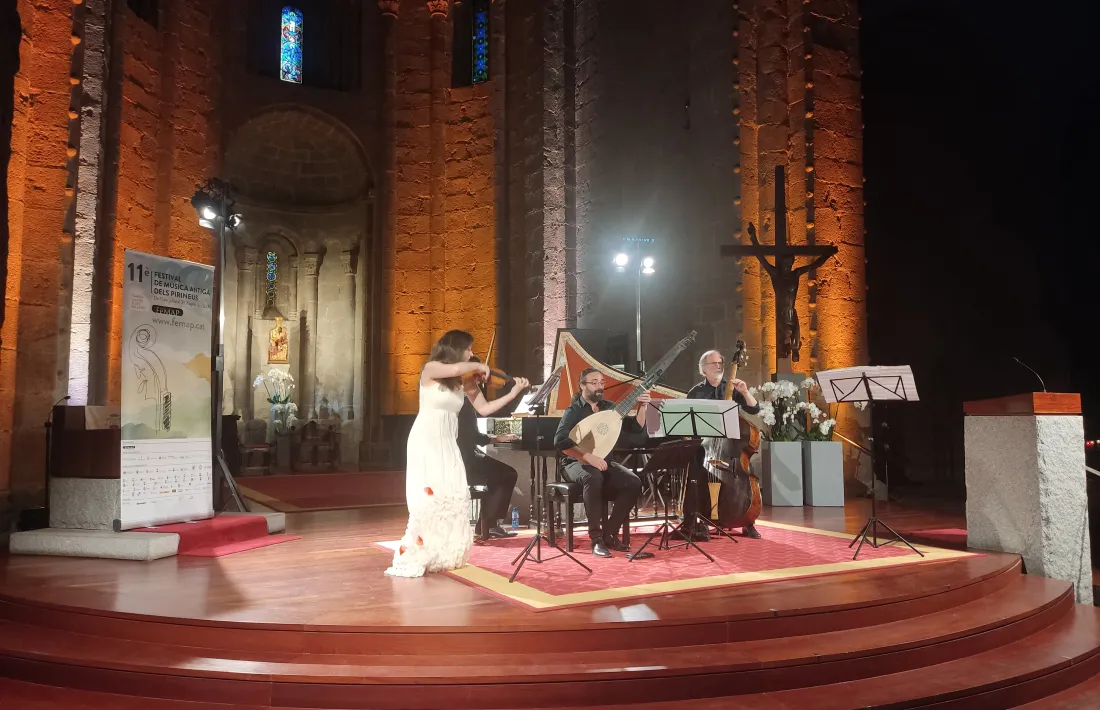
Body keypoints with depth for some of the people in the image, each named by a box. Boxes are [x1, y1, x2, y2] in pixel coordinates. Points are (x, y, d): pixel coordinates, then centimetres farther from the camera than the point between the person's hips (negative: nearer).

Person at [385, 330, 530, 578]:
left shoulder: (465, 381, 7)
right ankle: (412, 558, -8)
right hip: (426, 442, -6)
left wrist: (514, 393, 0)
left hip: (448, 445, 6)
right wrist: (478, 366, -12)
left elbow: (484, 409, 5)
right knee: (429, 498, -14)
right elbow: (455, 369, -30)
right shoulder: (431, 369, -8)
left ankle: (444, 556, 11)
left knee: (454, 498, 0)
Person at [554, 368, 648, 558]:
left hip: (603, 462, 6)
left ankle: (609, 533, -8)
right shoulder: (574, 411, -9)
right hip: (575, 463, -5)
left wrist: (642, 407, -12)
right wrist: (589, 457, -33)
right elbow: (560, 442, -24)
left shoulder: (610, 408, 8)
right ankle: (596, 538, -28)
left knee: (634, 483, -21)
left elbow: (635, 428, 3)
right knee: (593, 477, -40)